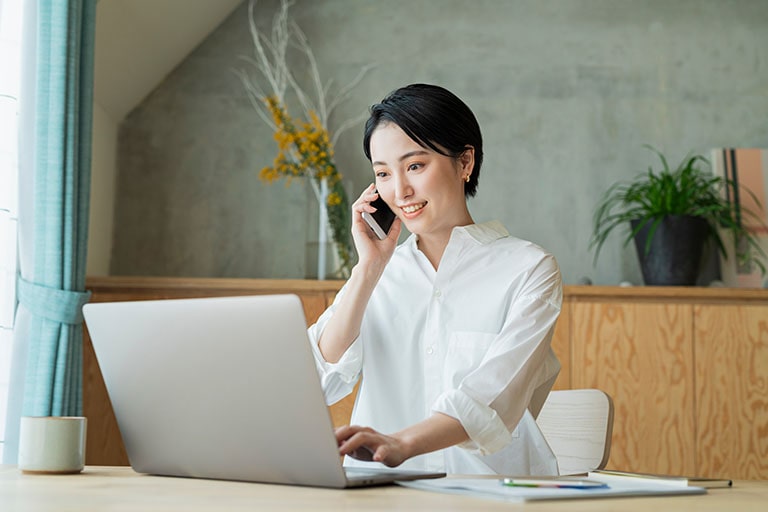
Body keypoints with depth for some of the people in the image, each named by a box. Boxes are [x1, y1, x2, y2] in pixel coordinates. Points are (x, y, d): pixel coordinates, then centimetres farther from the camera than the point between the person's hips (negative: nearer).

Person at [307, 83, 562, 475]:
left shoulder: (528, 270, 2)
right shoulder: (381, 272, 14)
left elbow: (495, 395, -15)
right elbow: (322, 383, 1)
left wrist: (401, 443, -31)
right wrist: (370, 267, -1)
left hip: (491, 489, -2)